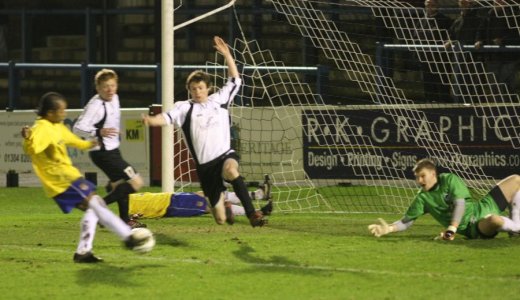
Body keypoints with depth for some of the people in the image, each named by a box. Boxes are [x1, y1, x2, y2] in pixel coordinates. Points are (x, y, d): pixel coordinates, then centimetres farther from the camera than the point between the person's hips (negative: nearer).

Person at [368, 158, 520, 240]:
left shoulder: (449, 179, -6)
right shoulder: (422, 198, -2)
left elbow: (460, 203, -17)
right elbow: (406, 221, 0)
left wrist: (452, 228, -31)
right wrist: (388, 228, -19)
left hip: (482, 208, 2)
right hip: (473, 228, -2)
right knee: (494, 220, -41)